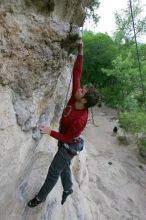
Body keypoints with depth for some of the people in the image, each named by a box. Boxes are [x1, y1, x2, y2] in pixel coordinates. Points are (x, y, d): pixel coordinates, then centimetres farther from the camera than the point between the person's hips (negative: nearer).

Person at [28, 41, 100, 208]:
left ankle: (41, 197, 34)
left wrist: (50, 132, -30)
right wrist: (80, 53, -18)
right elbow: (76, 74, -15)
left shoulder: (80, 119, -36)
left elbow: (68, 138, -24)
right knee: (64, 167, 26)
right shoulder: (75, 97, -17)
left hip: (69, 146, -8)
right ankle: (68, 189, 50)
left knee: (53, 172, 11)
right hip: (65, 142, 8)